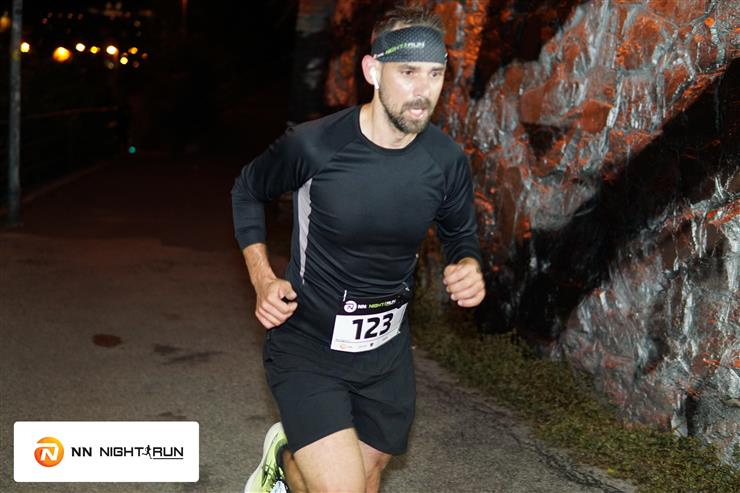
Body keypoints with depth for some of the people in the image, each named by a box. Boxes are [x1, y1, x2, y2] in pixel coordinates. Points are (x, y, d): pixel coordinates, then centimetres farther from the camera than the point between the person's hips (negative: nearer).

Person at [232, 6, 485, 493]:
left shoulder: (448, 161, -10)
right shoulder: (312, 145, -19)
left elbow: (462, 234, 9)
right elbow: (248, 191, 1)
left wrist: (470, 267, -14)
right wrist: (263, 279, -9)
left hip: (387, 352, 4)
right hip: (308, 348, -4)